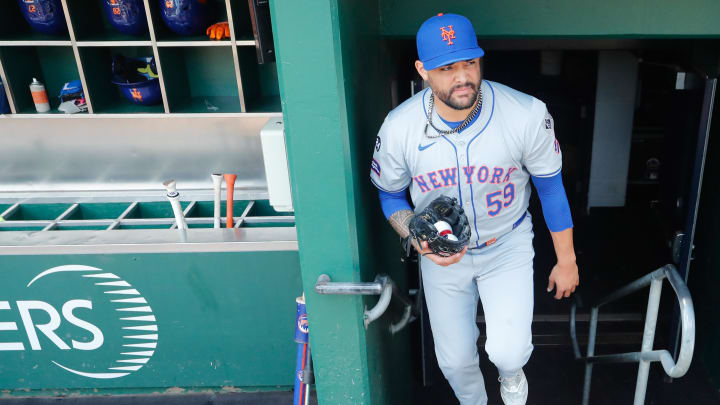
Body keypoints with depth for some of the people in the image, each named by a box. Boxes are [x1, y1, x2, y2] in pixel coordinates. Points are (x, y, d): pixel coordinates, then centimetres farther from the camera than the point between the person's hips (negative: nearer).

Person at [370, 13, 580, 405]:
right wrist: (420, 240, -22)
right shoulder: (399, 127, -21)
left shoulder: (527, 114, -24)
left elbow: (550, 187, -8)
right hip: (442, 255, 2)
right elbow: (390, 195, -3)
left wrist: (566, 260, 1)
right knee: (455, 360, 13)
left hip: (507, 246, -1)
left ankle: (511, 374, 29)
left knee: (508, 352, -13)